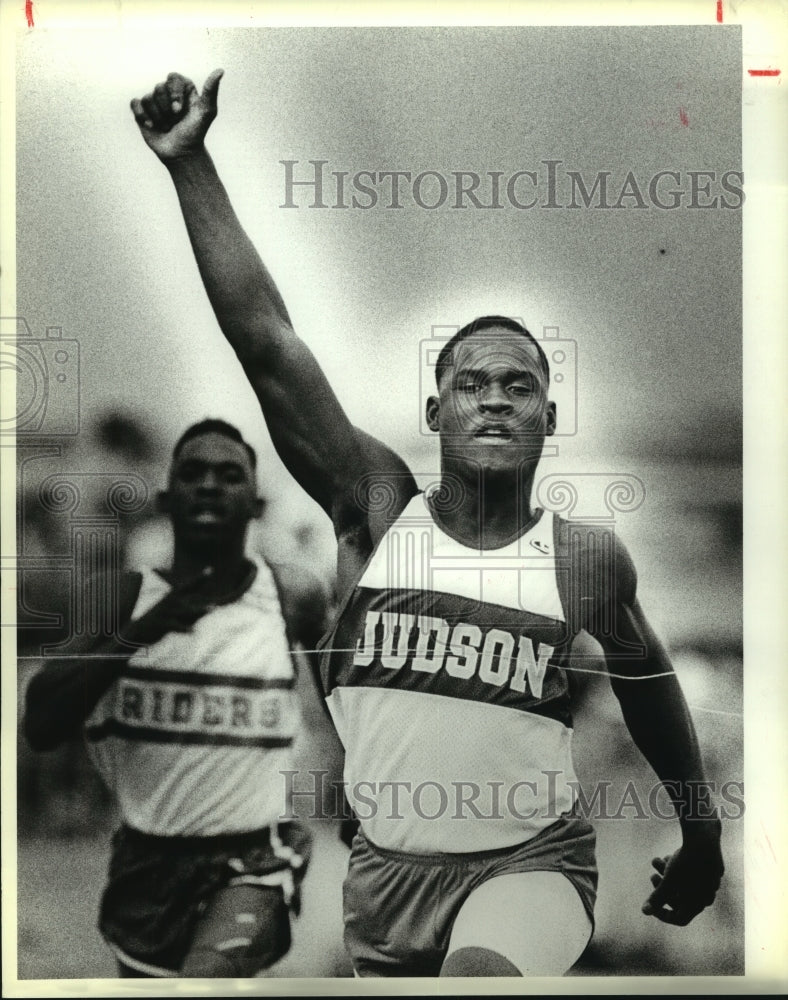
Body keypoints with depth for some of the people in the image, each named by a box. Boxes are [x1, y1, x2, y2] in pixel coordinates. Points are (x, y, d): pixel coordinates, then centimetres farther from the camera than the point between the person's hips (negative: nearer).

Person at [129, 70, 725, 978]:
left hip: (530, 864, -2)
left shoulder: (590, 561, -8)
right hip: (387, 867, 3)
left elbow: (648, 684, 12)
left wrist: (701, 835, 22)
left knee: (485, 972, -35)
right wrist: (190, 162, -22)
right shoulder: (376, 509, -9)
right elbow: (266, 342, -17)